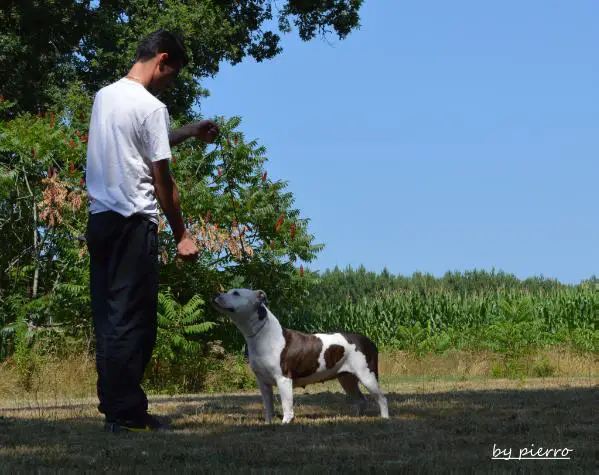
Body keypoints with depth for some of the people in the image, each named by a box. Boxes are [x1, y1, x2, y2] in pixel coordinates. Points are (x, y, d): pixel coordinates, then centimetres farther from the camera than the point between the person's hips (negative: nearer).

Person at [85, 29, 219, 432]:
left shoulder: (104, 97, 13)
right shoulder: (151, 107, -11)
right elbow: (162, 181, -9)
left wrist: (189, 133, 34)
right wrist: (182, 235, -1)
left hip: (99, 218, 8)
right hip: (134, 223, -8)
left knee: (108, 318, 9)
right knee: (133, 319, -4)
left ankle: (114, 407, 12)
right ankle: (127, 412, -2)